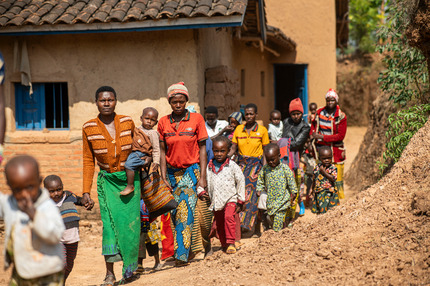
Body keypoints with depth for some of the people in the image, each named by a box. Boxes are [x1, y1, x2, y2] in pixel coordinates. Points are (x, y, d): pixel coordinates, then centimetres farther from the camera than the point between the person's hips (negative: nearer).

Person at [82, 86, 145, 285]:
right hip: (107, 181, -1)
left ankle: (129, 268, 18)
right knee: (110, 222, -10)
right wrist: (86, 190, -1)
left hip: (130, 179, 1)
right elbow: (88, 162, 2)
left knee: (130, 222, 0)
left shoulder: (128, 122, -1)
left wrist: (146, 156, 0)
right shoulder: (89, 128, -4)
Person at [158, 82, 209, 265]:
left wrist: (202, 177, -6)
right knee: (175, 213, 4)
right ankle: (188, 250, 15)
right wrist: (164, 178, 0)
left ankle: (182, 254, -13)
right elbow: (163, 152, 6)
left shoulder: (196, 119, -2)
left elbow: (202, 149, -1)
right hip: (172, 172, 3)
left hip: (191, 170, -3)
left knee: (186, 211, -14)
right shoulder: (163, 123, 4)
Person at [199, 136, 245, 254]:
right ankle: (224, 245, 29)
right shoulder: (209, 167, 4)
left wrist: (240, 201, 1)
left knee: (229, 217, -27)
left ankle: (231, 242, -21)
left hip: (230, 199, -4)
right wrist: (202, 192, -2)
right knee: (219, 224, 12)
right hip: (215, 201, 4)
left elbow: (241, 182, 1)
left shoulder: (232, 166, -5)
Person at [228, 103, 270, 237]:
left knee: (254, 192, -10)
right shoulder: (238, 129, 8)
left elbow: (265, 151, 2)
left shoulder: (262, 130, 1)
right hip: (242, 163, 3)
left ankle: (256, 227, -4)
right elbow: (233, 148, 8)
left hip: (256, 163, -3)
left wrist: (264, 168, -8)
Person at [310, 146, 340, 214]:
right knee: (319, 212, 9)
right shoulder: (317, 167, 4)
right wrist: (313, 191, 19)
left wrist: (324, 172, -18)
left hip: (329, 194, -4)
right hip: (318, 194, 4)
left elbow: (333, 179, -21)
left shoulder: (333, 168, -7)